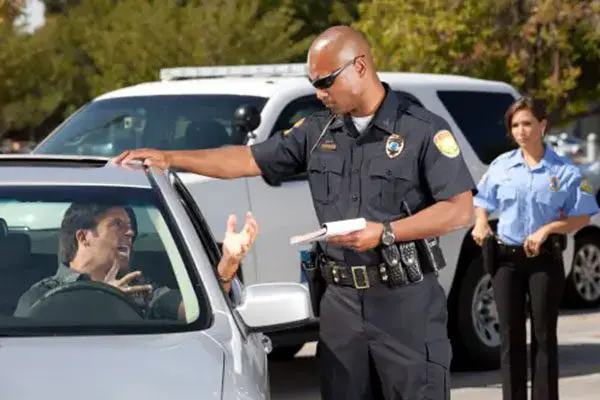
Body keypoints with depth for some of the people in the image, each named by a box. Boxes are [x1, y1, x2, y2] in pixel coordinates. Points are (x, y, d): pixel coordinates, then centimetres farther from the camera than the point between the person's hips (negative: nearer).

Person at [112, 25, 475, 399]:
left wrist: (385, 232, -19)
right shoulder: (318, 131, 12)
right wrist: (170, 158, 10)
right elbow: (249, 160, 15)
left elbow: (460, 210, -11)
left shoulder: (424, 130, -6)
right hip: (341, 300, 5)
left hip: (406, 302, -5)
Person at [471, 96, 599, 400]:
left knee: (544, 335, 1)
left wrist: (547, 229, -17)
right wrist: (481, 222, -5)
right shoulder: (501, 166, 5)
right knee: (510, 335, 5)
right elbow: (482, 202, 16)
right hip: (506, 258, 3)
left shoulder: (564, 171, -4)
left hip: (545, 259, -3)